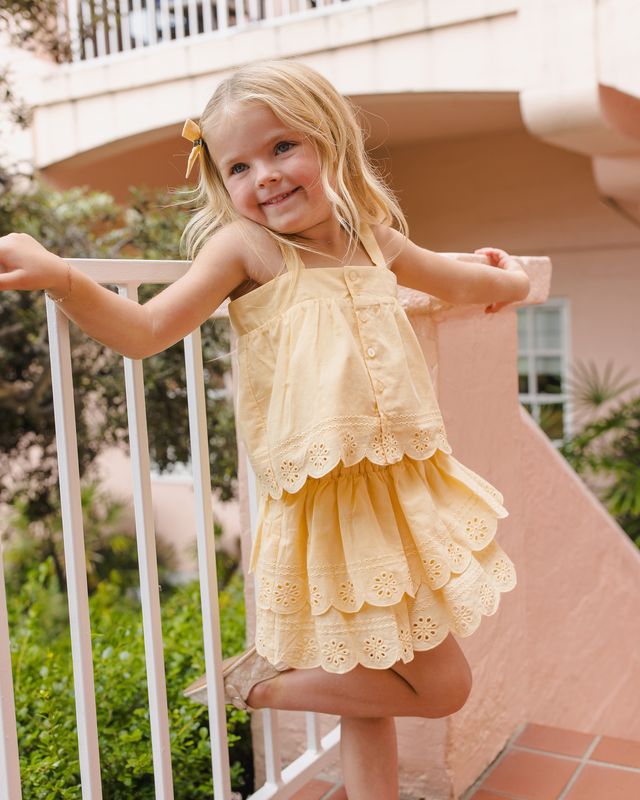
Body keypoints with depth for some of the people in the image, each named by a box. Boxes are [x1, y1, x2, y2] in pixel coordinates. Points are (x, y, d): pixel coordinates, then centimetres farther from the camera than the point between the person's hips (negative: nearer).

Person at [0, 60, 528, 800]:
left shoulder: (374, 239, 9)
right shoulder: (244, 246, -8)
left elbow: (457, 280, 29)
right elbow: (143, 331, -15)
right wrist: (62, 278, -28)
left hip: (404, 483, 6)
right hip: (333, 504, -6)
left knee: (375, 686, 13)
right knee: (440, 685, 0)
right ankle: (260, 681, 13)